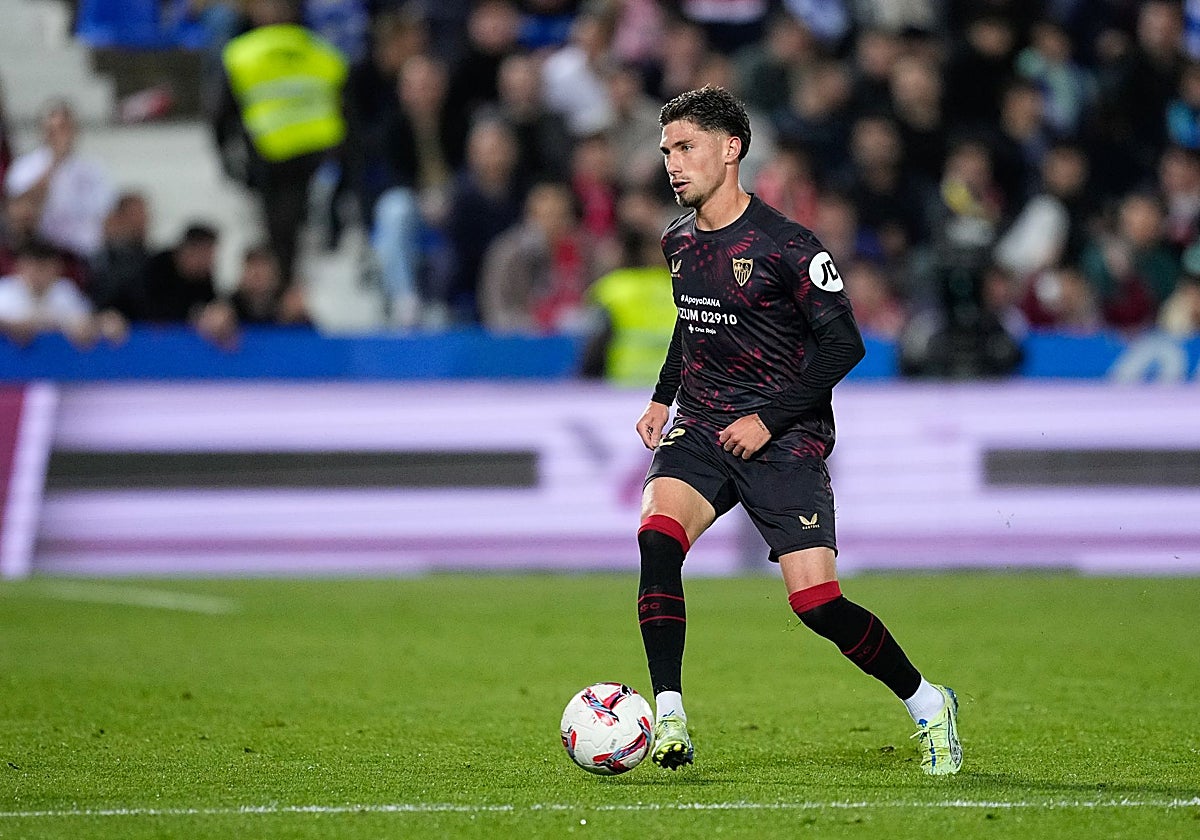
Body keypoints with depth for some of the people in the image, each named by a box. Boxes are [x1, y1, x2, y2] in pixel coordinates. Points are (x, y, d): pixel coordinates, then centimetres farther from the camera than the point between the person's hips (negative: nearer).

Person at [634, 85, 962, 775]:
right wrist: (664, 398, 16)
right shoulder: (679, 243, 9)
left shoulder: (786, 245, -12)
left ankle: (927, 704, 13)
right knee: (657, 536, -25)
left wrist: (770, 419, -15)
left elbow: (844, 344, -12)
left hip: (782, 440, -5)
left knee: (817, 602, -11)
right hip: (700, 432, 5)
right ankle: (669, 720, -22)